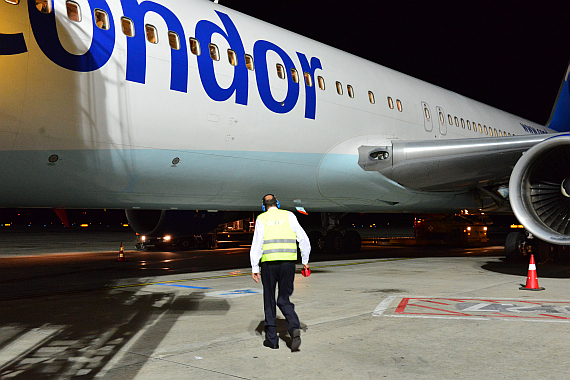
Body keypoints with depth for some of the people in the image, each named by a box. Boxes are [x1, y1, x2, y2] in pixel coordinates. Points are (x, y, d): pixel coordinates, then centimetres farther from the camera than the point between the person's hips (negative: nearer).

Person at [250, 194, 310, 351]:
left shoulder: (262, 219, 4)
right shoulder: (289, 216, 8)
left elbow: (256, 244, -3)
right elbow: (303, 239, 4)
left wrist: (254, 268, -2)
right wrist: (305, 261, 12)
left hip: (269, 263, -1)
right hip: (288, 262, 1)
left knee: (269, 300, 11)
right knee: (284, 299, 11)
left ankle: (271, 338, 15)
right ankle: (294, 328, -14)